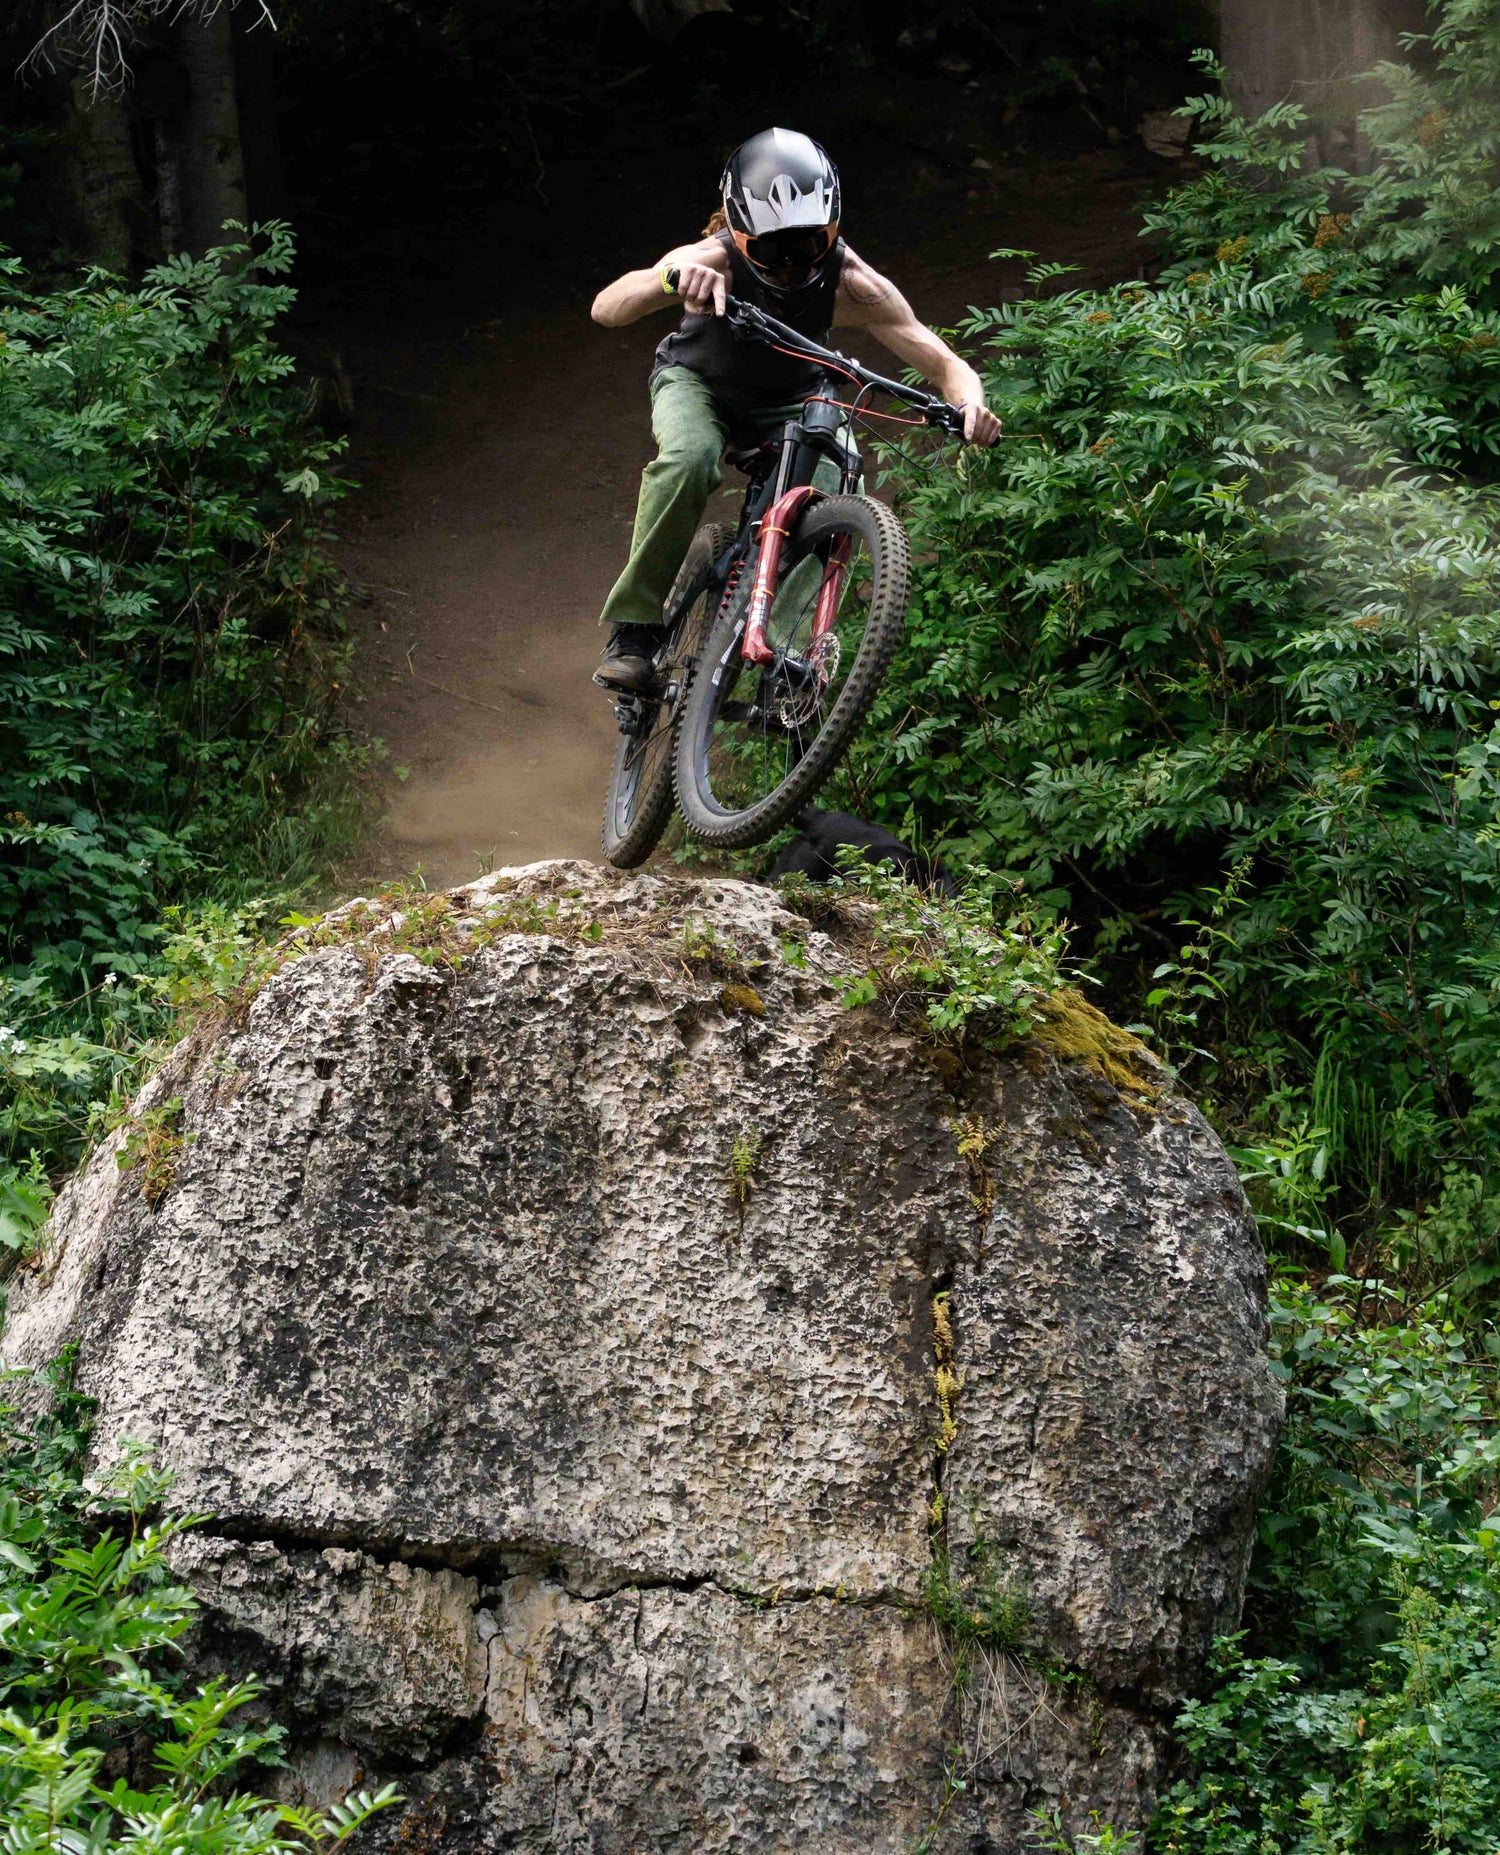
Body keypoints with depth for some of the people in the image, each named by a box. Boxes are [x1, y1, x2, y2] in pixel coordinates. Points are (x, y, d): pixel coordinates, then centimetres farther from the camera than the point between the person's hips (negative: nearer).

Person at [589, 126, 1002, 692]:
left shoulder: (851, 282, -31)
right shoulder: (712, 262, -35)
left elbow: (942, 362, -31)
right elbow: (606, 307, -49)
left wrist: (971, 403, -55)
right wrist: (668, 280, -70)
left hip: (790, 405, 2)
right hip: (698, 385, -2)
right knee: (688, 460, -35)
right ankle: (634, 627, -23)